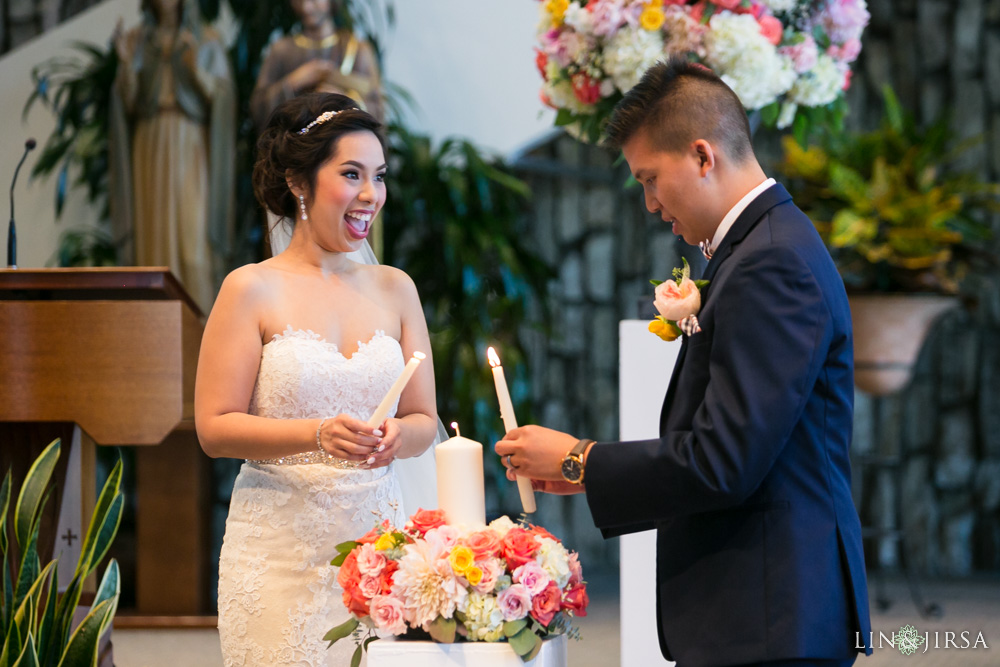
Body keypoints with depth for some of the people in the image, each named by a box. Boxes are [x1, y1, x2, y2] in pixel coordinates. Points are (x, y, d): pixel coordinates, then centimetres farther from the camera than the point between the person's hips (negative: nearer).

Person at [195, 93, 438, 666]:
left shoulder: (394, 289, 10)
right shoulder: (252, 290, -2)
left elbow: (425, 420, 11)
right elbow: (215, 427, -6)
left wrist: (398, 436, -13)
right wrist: (318, 434, -21)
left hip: (378, 530, 3)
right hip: (281, 548, -3)